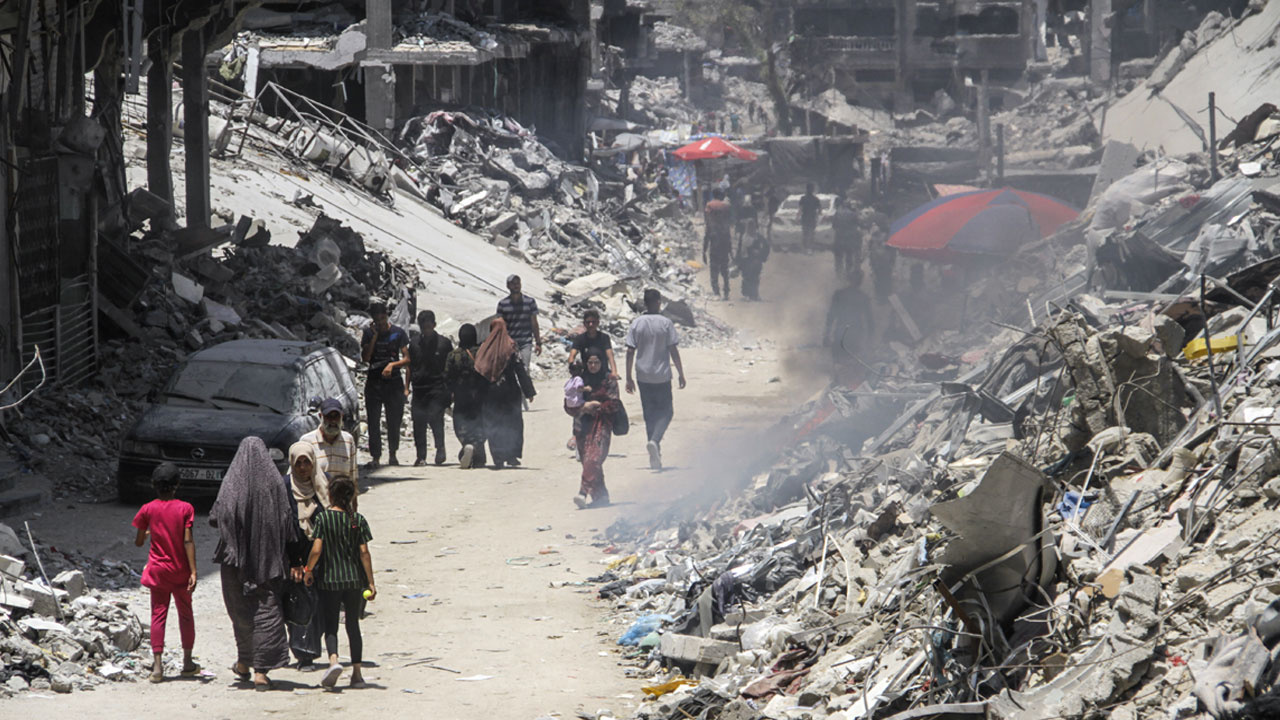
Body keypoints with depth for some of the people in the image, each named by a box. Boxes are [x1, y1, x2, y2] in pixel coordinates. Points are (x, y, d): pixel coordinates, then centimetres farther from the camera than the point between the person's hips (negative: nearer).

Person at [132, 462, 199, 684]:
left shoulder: (148, 510, -2)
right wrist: (193, 571, -12)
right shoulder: (185, 508, -7)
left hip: (158, 571, 1)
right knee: (185, 614, 14)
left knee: (158, 616, 1)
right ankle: (187, 662, 22)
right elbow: (188, 541, -12)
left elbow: (139, 542, 5)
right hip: (180, 571, -1)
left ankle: (157, 666, -9)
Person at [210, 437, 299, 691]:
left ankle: (244, 662, 29)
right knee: (267, 611, 0)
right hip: (269, 560, 0)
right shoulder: (275, 482, -3)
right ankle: (261, 670, -8)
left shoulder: (232, 482, -7)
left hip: (237, 556, 0)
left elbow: (216, 517, -8)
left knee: (242, 611, 16)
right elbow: (287, 523, -4)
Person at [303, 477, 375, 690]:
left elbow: (316, 550, -12)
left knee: (330, 625, 2)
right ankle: (357, 672, 11)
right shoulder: (358, 520, 0)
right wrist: (371, 583, 1)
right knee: (353, 625, 12)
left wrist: (308, 570, 5)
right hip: (355, 580, 2)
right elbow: (364, 553, -2)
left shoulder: (322, 518, -6)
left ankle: (333, 659, -24)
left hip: (330, 579, -2)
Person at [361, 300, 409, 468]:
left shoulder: (398, 333, 2)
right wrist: (375, 336, -8)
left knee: (394, 421, 1)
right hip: (374, 383, 1)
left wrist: (392, 365, -17)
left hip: (393, 381, -1)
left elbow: (406, 359, 1)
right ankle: (375, 456, -2)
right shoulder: (369, 333, 6)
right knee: (373, 422, -4)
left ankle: (392, 454, 15)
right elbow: (365, 358, -4)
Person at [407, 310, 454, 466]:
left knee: (435, 418, -17)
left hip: (437, 388, -3)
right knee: (418, 421, 0)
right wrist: (406, 387, 12)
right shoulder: (414, 344, 12)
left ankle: (440, 450, -7)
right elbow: (409, 367, 19)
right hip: (419, 388, 3)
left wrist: (449, 389, 3)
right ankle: (421, 456, 6)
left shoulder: (444, 343, 4)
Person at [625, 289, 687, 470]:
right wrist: (681, 374, 1)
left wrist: (628, 378, 5)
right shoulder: (666, 323, -7)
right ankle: (655, 440, -19)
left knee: (649, 414, 11)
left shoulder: (636, 324, 0)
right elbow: (673, 351, -7)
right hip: (662, 375, -2)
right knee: (665, 411, 9)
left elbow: (630, 351, -1)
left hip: (643, 376, 2)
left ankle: (655, 457, 11)